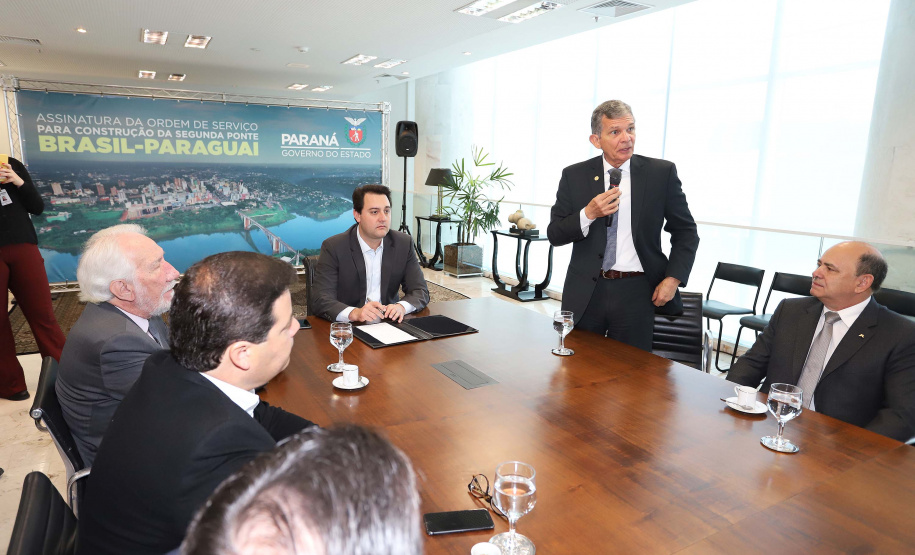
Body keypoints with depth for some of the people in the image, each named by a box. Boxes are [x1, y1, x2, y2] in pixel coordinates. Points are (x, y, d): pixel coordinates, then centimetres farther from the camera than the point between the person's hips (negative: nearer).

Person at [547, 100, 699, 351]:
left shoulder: (662, 173, -1)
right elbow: (554, 234, 0)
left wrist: (673, 278, -7)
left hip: (636, 294, -1)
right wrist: (588, 214, -17)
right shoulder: (574, 176, 1)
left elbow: (686, 232, 5)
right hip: (585, 294, 1)